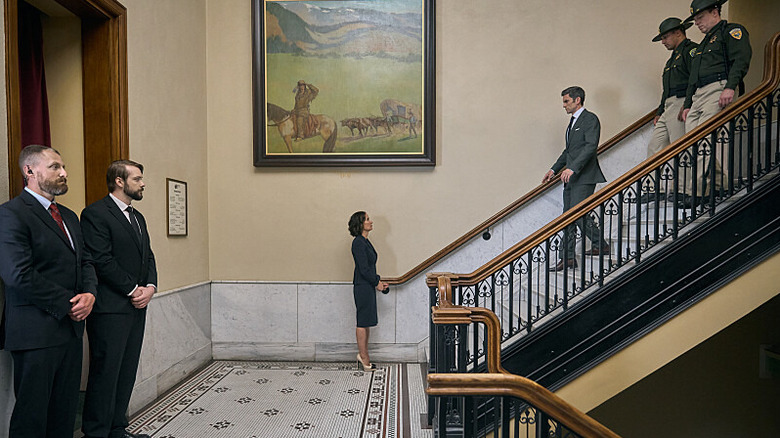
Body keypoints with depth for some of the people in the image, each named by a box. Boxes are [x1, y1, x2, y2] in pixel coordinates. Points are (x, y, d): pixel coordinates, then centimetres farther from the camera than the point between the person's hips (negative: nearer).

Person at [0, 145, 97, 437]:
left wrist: (90, 293, -3)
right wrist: (68, 304, -14)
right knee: (32, 414, 6)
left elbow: (85, 261, 16)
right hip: (36, 332, -7)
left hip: (71, 327, 7)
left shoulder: (69, 216, 15)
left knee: (65, 411, 14)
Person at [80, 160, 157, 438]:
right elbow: (102, 261, -17)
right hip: (110, 308, -8)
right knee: (105, 372, 0)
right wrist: (133, 289, -13)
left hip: (137, 306, 8)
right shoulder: (95, 214, -9)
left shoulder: (137, 217, 17)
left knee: (127, 372, 13)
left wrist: (150, 287, 0)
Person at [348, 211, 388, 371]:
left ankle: (363, 355, 24)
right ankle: (364, 358, 10)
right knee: (363, 322, 0)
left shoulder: (365, 241, 13)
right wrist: (377, 282, -9)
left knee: (366, 321, 15)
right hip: (363, 286, -10)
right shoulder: (358, 243, -17)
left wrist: (378, 281, 12)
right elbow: (364, 269, -19)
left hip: (368, 286, 10)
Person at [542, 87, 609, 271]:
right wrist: (554, 169, 21)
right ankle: (567, 258, 16)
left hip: (584, 177, -9)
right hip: (571, 177, 9)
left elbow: (591, 146, -19)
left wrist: (572, 168, -28)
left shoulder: (590, 119, -7)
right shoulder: (573, 121, 21)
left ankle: (600, 245, 5)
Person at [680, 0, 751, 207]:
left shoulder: (732, 30, 8)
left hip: (718, 90, -9)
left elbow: (741, 60, -9)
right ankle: (720, 183, 2)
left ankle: (695, 192, -23)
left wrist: (730, 87, -23)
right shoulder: (704, 44, 33)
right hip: (698, 96, 9)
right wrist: (687, 104, 20)